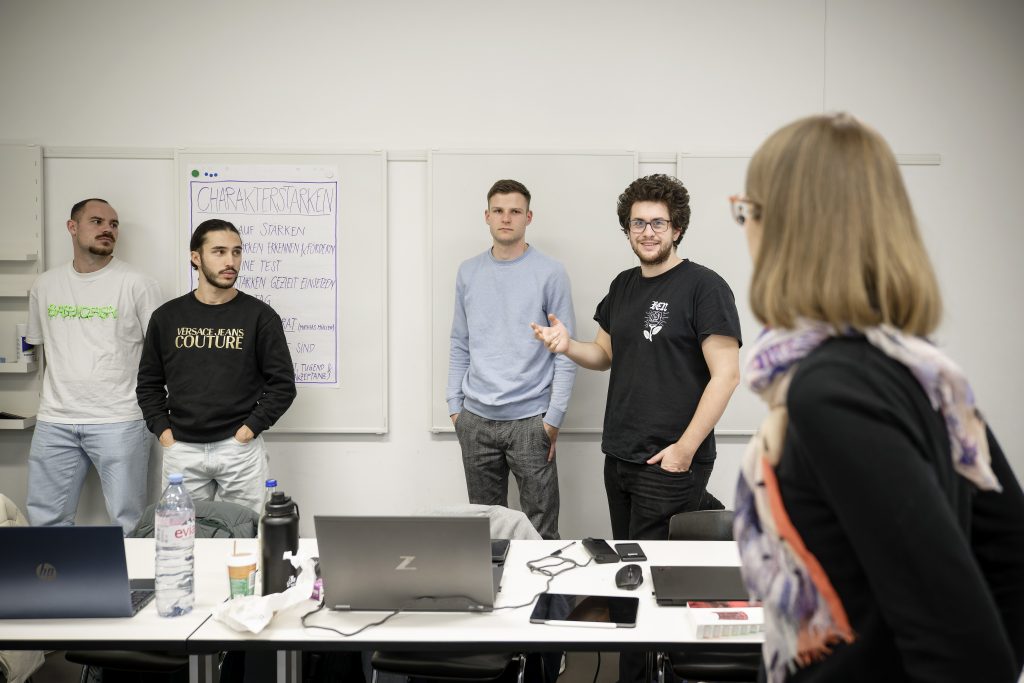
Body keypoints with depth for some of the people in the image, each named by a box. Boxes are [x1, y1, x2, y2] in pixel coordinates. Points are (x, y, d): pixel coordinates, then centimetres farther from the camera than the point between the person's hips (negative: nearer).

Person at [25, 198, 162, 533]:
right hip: (54, 421, 4)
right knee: (46, 519, 10)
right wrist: (59, 393, 14)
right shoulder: (45, 285, 11)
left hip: (118, 421, -4)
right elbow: (39, 342, 21)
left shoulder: (137, 284, -2)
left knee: (128, 521, 1)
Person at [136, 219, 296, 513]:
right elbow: (149, 383, 13)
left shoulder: (260, 316, -2)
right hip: (181, 450, 2)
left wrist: (251, 428, -9)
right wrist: (162, 429, 0)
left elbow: (282, 384, -1)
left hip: (240, 449, -2)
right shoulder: (167, 317, 5)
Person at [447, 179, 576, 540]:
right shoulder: (469, 272, 8)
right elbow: (460, 344, 13)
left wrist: (554, 417, -9)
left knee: (540, 529, 1)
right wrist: (455, 405, 8)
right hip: (476, 420, 4)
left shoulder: (550, 273, -4)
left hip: (530, 420, -3)